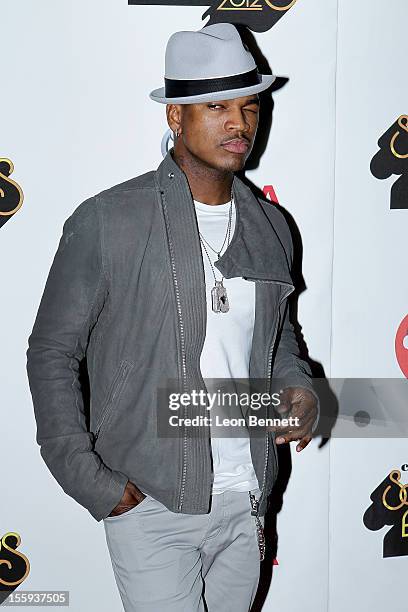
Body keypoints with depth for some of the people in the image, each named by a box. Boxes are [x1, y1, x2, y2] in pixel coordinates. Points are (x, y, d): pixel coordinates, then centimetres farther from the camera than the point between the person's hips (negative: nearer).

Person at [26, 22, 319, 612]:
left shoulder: (271, 228, 5)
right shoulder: (105, 221, -11)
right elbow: (52, 353, -6)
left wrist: (299, 390, -3)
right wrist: (89, 480, -11)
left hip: (247, 506, 5)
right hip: (151, 507, -5)